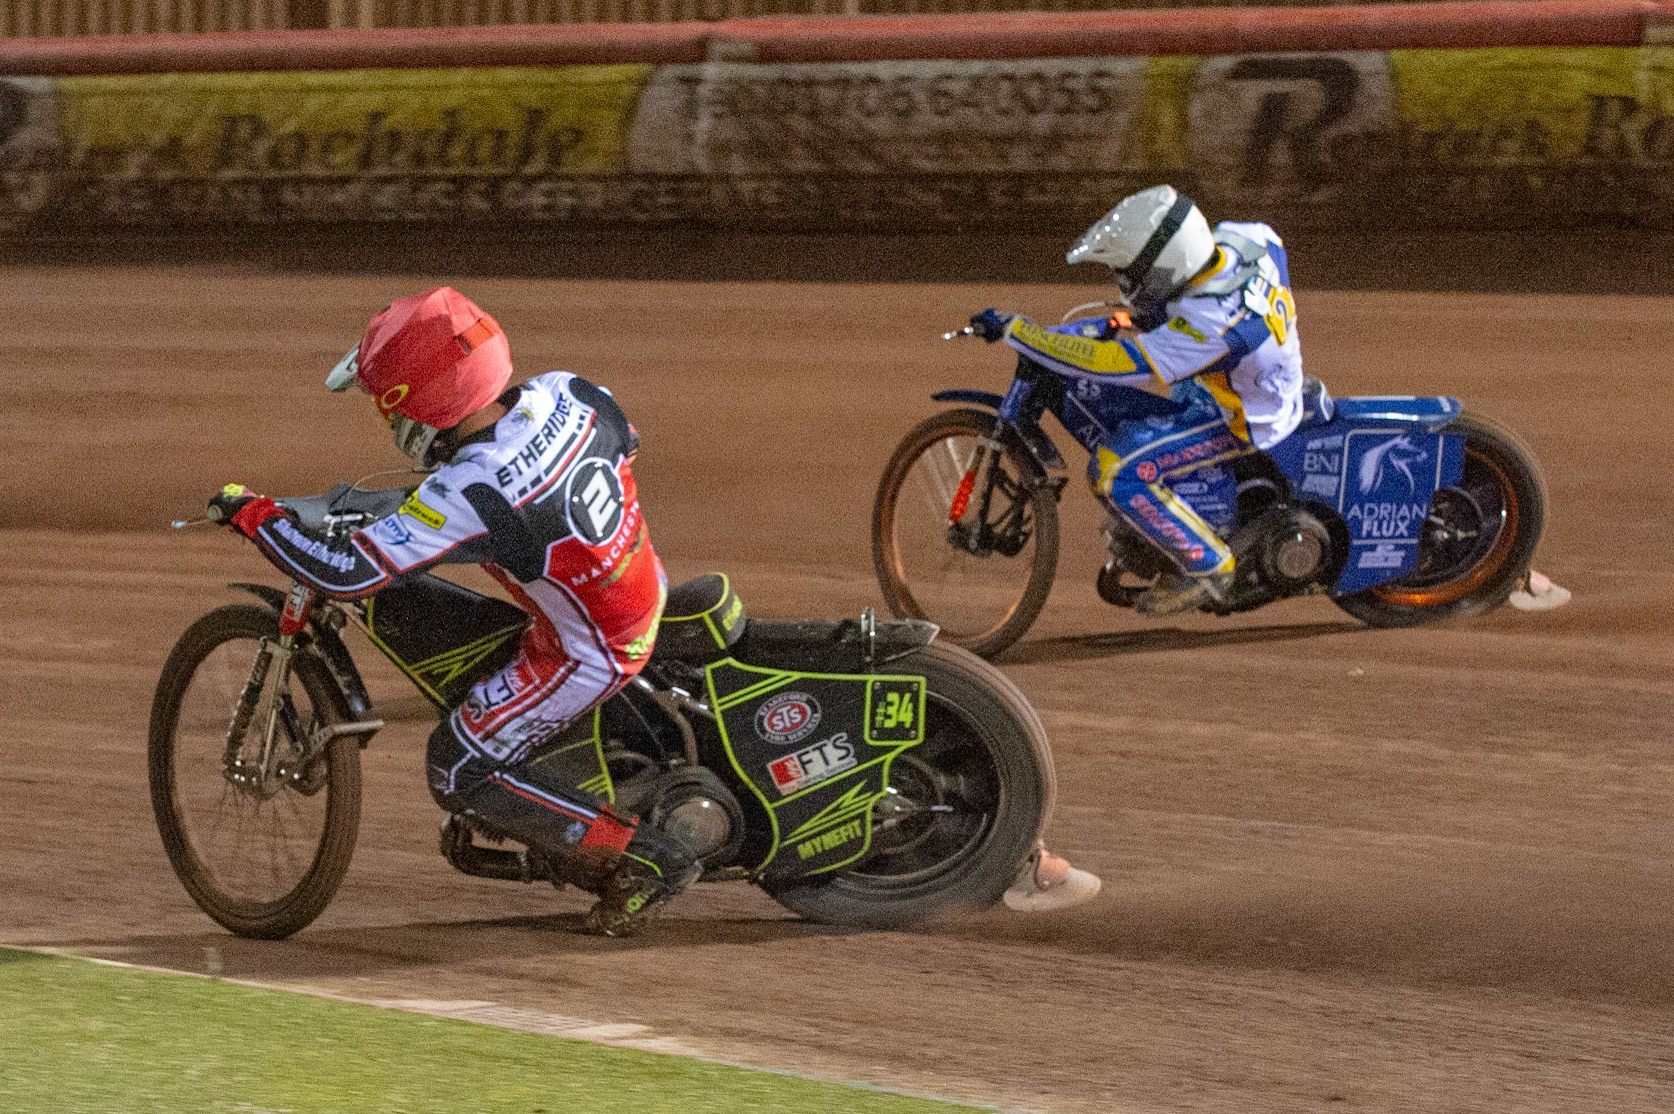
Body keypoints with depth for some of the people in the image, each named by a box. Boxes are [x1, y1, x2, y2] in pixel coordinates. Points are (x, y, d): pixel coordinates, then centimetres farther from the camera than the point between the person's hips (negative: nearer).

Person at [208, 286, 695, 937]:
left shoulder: (470, 497, -32)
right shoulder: (566, 393, -12)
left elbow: (344, 572, -31)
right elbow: (625, 439, 12)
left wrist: (252, 514, -17)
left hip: (590, 654, -9)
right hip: (644, 592, 9)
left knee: (459, 768, 4)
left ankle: (644, 858, 1)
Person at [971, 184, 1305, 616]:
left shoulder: (1210, 323, -39)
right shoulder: (1236, 240, -16)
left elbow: (1112, 362, -37)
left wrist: (1014, 329, -32)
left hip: (1242, 420, -9)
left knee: (1116, 470, -20)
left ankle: (1207, 566, -5)